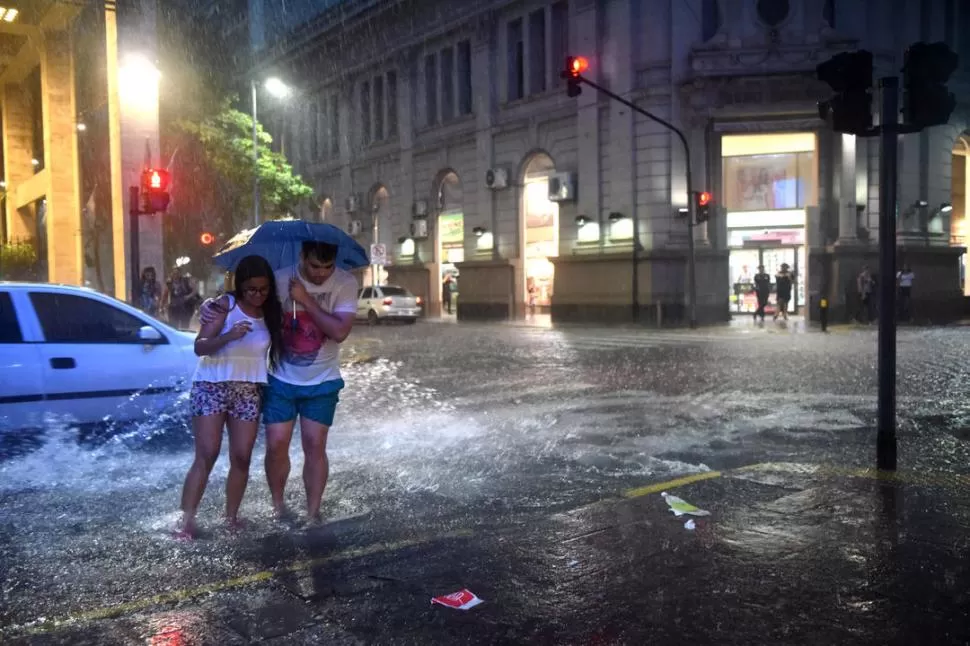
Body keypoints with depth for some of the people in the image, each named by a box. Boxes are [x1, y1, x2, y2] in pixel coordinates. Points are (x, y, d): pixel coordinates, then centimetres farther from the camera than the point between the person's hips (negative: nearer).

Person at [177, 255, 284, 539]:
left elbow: (279, 348, 7)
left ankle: (231, 517, 15)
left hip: (249, 390, 4)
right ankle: (186, 519, -4)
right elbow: (199, 347, -14)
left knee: (242, 457, 3)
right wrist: (229, 336, -29)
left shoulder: (272, 312, 5)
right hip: (212, 385, -4)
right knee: (206, 455, -8)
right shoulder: (226, 304, -6)